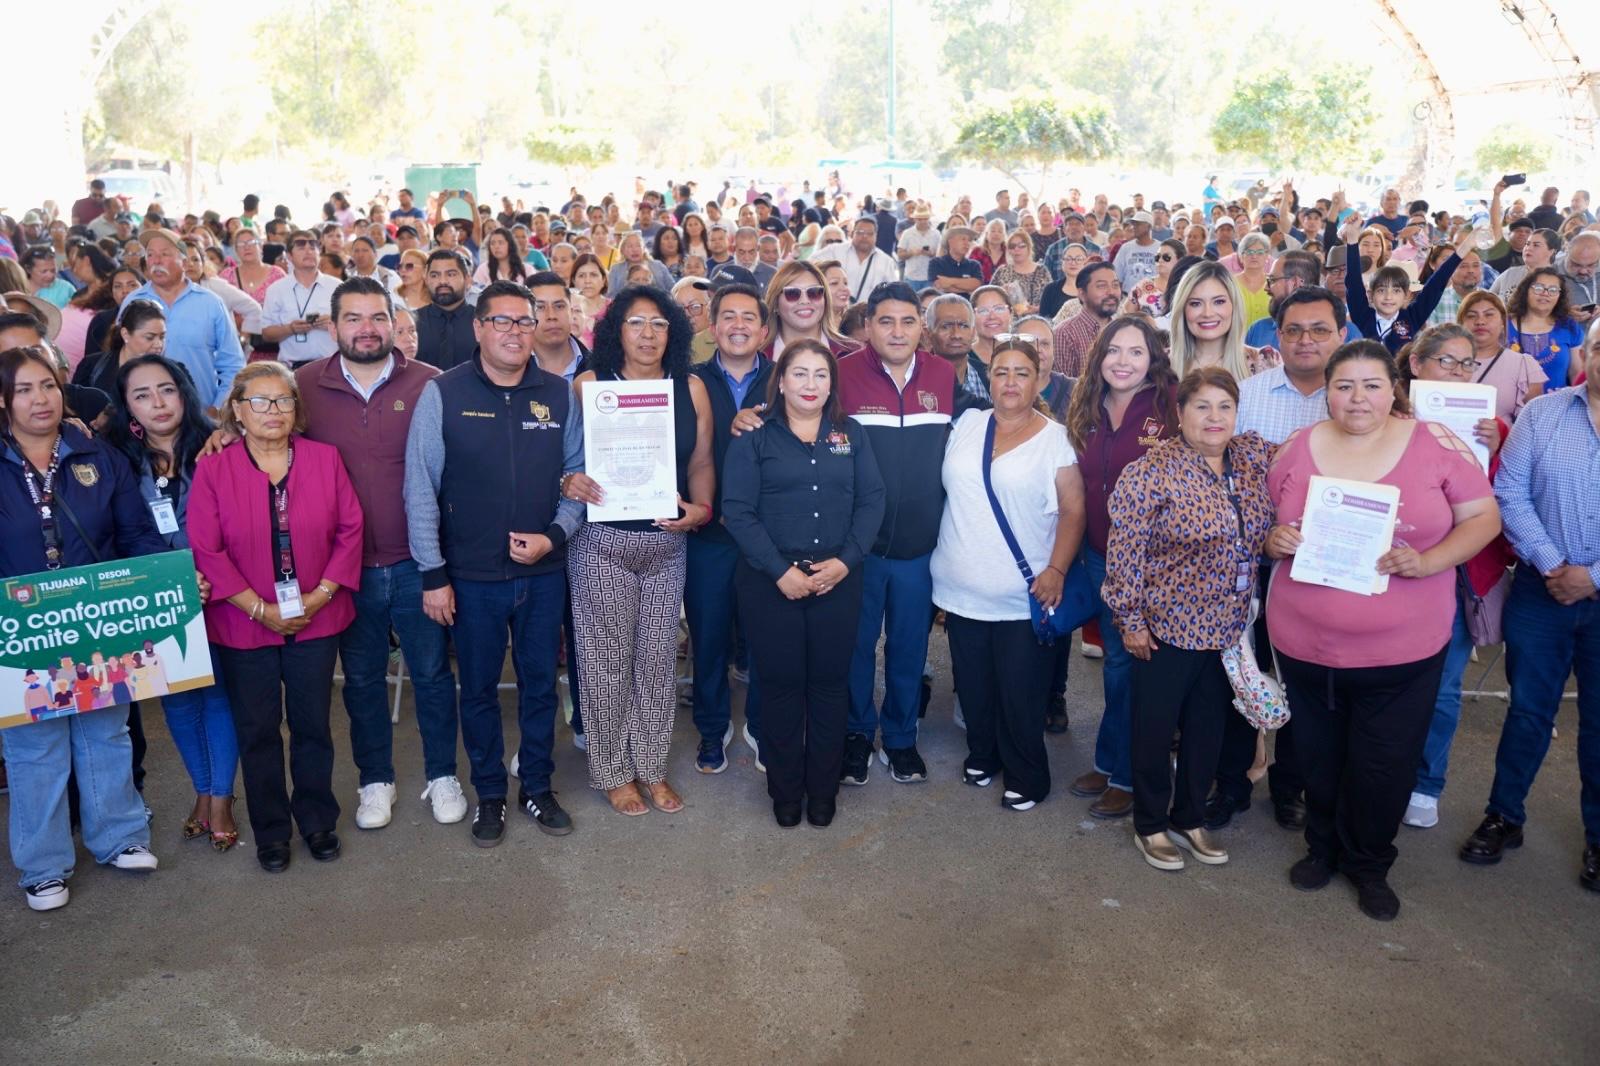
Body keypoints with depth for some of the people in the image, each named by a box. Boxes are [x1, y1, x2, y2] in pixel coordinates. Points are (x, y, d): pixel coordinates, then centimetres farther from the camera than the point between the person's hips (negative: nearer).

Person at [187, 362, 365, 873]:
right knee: (257, 730, 10)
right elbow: (206, 549, -9)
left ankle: (318, 819, 30)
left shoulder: (325, 458, 0)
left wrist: (321, 593, -10)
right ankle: (271, 831, 26)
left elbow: (350, 530, -1)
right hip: (244, 625, -1)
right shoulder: (213, 469, -6)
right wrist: (259, 608, -13)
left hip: (316, 619, 1)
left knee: (312, 723, 12)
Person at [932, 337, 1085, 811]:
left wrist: (1056, 570, -14)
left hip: (1023, 596, -3)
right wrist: (940, 566, 9)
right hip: (963, 590, 4)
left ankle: (1025, 777, 21)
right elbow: (947, 490, 13)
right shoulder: (967, 425, 6)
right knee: (973, 684, 15)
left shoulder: (1055, 438, -4)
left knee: (1020, 692, 3)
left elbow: (1073, 511, -5)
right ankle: (982, 754, 37)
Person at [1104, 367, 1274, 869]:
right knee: (1156, 727, 9)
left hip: (1230, 626, 6)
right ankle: (1150, 825, 27)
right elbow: (1125, 552, -15)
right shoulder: (1150, 472, -16)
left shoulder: (1255, 456, 0)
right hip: (1168, 625, -5)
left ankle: (1190, 818, 35)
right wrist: (1130, 619, -14)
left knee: (1209, 727, 17)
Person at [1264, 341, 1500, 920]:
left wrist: (1427, 562, -18)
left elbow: (1483, 517, -1)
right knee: (1318, 758, 16)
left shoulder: (1434, 443, -4)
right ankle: (1322, 846, 41)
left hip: (1402, 650, -2)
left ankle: (1369, 862, 34)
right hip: (1305, 644, 2)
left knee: (1384, 766, 9)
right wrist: (1273, 540, -13)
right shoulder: (1298, 448, 2)